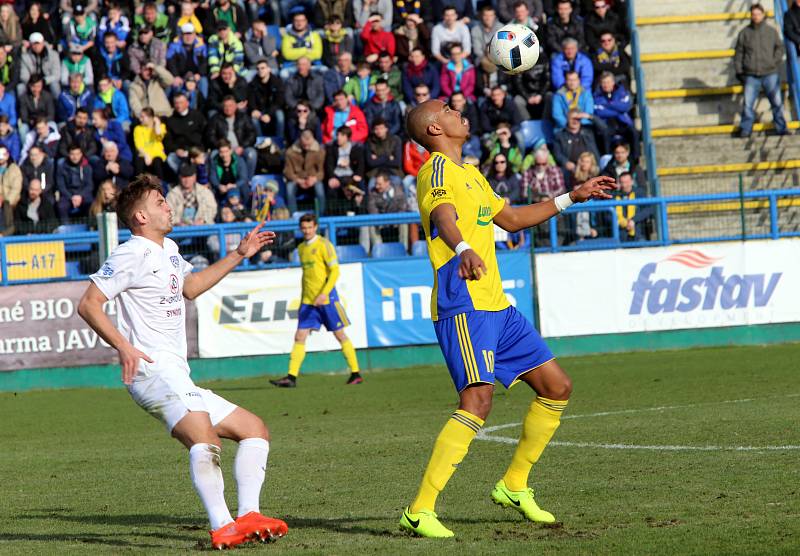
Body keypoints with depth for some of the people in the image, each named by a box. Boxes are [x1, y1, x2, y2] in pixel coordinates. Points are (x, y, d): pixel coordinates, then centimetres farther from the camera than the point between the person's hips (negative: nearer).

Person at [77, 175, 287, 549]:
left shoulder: (168, 250, 23)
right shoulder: (132, 255, -5)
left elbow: (190, 287, 42)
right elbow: (88, 304, -11)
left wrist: (239, 255, 39)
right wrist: (123, 346, -21)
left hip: (177, 378, 10)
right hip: (153, 369, -10)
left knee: (255, 430, 10)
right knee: (205, 438, -34)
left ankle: (248, 515, -7)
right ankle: (223, 528, -44)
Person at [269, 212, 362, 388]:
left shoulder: (324, 245, -8)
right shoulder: (301, 248, 13)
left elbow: (335, 271, -12)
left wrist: (324, 294, -21)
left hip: (327, 299, -6)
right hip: (308, 301, 6)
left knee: (340, 335, 1)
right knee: (300, 337, -4)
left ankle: (356, 374, 9)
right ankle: (291, 377, -7)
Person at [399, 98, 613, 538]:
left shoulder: (470, 174, 23)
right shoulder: (438, 168, -8)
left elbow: (510, 219, 37)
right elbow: (443, 216, -29)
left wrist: (572, 197, 40)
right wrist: (463, 250, -50)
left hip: (495, 304, 10)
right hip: (463, 305, -10)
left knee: (556, 388, 12)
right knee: (477, 401, -23)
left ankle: (513, 486, 24)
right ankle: (419, 512, -23)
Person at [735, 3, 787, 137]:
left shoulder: (771, 31, 7)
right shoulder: (744, 33, 6)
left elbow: (779, 47, 11)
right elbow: (739, 53, 9)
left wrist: (775, 62, -4)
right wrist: (739, 71, 3)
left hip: (770, 74, 0)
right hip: (751, 76, 0)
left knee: (777, 102, 1)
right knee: (748, 104, -4)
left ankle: (781, 128, 10)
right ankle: (745, 130, 4)